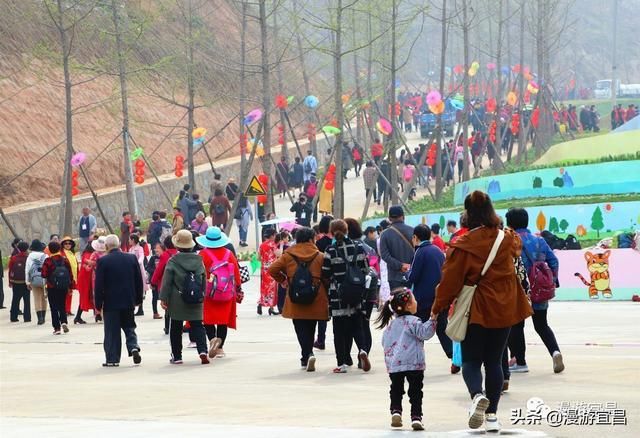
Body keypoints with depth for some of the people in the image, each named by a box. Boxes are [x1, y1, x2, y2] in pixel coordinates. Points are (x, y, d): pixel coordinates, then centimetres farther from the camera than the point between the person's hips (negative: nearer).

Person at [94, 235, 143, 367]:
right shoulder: (132, 258, 1)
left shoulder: (103, 261, -11)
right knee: (129, 327, 15)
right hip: (128, 301, 3)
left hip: (110, 302, -3)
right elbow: (139, 281, 6)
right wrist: (138, 299, 16)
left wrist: (98, 305, -3)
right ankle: (134, 347, -7)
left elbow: (99, 284, -10)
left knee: (112, 331, 3)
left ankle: (112, 358, 3)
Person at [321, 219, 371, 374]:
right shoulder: (358, 247, -1)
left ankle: (342, 363, 2)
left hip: (337, 295, -3)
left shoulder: (330, 251, -10)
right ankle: (362, 350, -11)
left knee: (339, 330, 4)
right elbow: (364, 270, 3)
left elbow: (325, 276, -7)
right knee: (357, 326, 14)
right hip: (357, 295, 3)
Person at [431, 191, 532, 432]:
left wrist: (437, 308, 2)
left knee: (471, 361, 6)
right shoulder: (507, 239, 0)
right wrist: (498, 225, 40)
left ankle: (478, 396, -24)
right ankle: (492, 414, 10)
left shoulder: (463, 245, -14)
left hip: (476, 311, -4)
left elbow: (450, 280, -10)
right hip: (503, 310, 4)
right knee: (494, 361, 13)